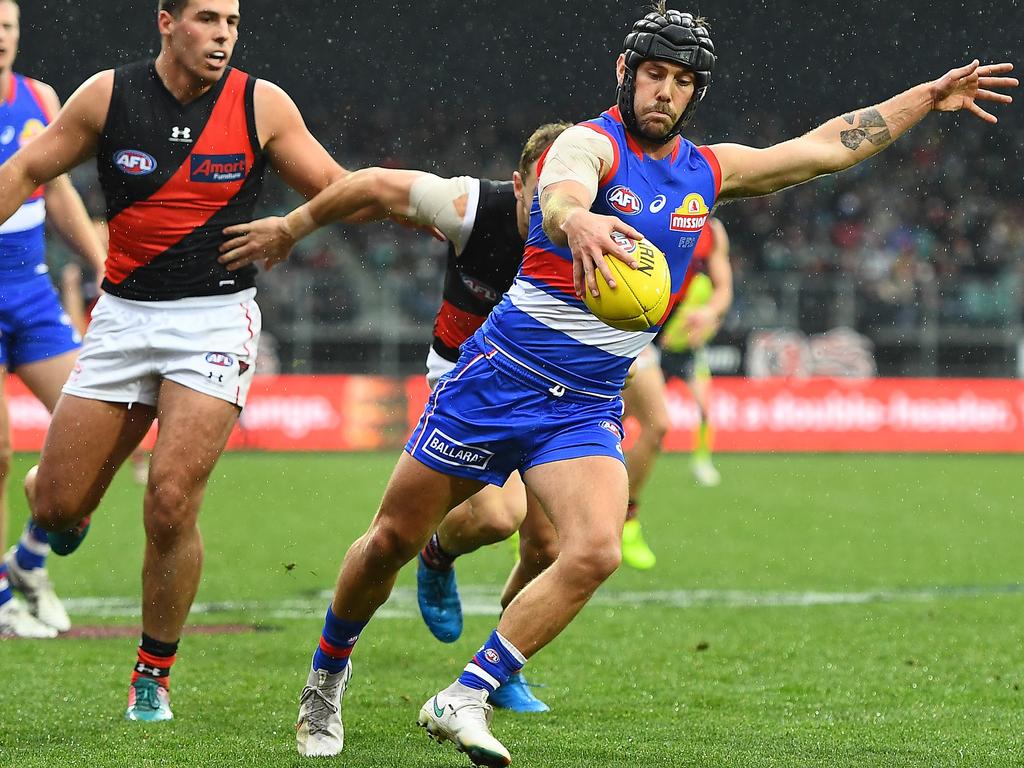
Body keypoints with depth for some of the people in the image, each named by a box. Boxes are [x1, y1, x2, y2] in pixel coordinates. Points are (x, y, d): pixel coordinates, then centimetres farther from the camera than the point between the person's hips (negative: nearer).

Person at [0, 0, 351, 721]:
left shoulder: (262, 105, -3)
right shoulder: (109, 95, -2)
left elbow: (336, 189, 5)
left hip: (216, 317, -2)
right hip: (123, 315, 2)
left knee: (172, 502, -16)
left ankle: (154, 674, 4)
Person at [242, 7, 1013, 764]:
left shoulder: (709, 171, 8)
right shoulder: (590, 144, -13)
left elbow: (829, 146, 18)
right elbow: (559, 198, -37)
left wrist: (931, 96, 17)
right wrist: (577, 223, -61)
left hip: (589, 408, 4)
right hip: (499, 377, -4)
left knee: (595, 552, -20)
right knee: (393, 540, 4)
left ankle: (464, 701, -13)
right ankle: (329, 671, 30)